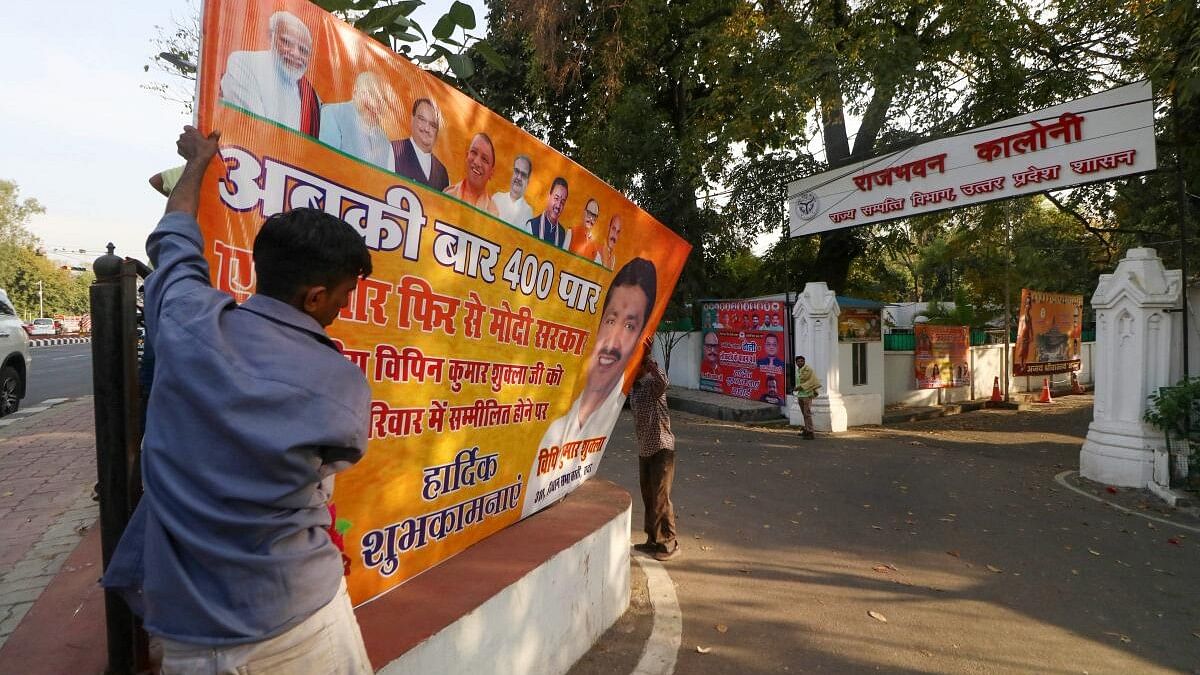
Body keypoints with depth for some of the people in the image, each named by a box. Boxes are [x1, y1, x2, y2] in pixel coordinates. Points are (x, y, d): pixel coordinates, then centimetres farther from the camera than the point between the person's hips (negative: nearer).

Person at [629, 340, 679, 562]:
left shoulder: (653, 383, -15)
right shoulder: (633, 386, 9)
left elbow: (662, 381, -39)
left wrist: (647, 357, -41)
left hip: (661, 448, -8)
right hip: (644, 449, 8)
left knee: (660, 498, -3)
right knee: (647, 497, 15)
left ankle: (669, 543, 10)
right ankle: (653, 539, 28)